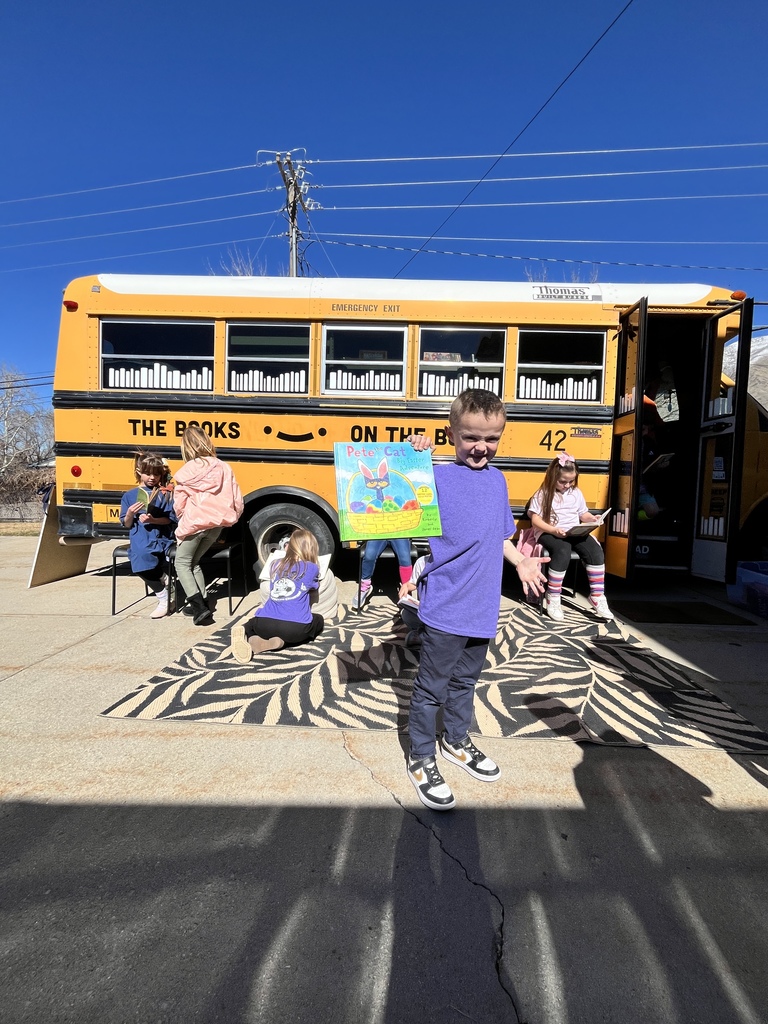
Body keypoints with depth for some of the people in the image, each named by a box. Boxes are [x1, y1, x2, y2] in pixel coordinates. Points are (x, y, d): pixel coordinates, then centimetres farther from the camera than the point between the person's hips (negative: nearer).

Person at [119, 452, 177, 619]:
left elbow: (170, 519, -1)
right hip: (139, 538, 2)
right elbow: (127, 524, 12)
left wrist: (153, 520, -16)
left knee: (143, 556, -33)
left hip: (161, 537, -2)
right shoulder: (129, 495, 11)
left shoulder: (165, 494, 6)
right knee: (140, 555, -31)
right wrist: (130, 514, -9)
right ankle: (164, 597, -11)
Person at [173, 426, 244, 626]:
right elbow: (237, 501, 2)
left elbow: (179, 505, -2)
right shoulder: (223, 468, 2)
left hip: (194, 524, -5)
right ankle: (202, 603, 20)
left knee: (182, 563, 12)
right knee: (194, 562, 23)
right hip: (217, 524, 5)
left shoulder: (187, 471, -7)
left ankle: (199, 606, -3)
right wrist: (229, 518, 20)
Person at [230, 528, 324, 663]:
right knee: (319, 620, 30)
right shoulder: (312, 568, 6)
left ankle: (251, 638, -3)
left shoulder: (276, 564, 15)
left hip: (266, 624, 3)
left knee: (253, 622, 38)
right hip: (297, 628, -3)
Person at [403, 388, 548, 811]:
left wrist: (521, 562, 6)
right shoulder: (437, 477, -13)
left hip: (482, 609, 6)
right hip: (444, 608, -6)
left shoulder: (497, 479, 7)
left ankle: (456, 742, 45)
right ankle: (421, 759, 29)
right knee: (431, 687, 9)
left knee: (465, 681, 24)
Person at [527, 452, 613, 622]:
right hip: (549, 533, -5)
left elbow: (583, 514, 20)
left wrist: (592, 519, -4)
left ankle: (597, 597, -13)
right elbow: (535, 520, -8)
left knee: (595, 550, -24)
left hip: (575, 533, 5)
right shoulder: (542, 494, -2)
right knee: (563, 551, -38)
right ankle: (553, 599, -25)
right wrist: (554, 530, -23)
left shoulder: (576, 493, 14)